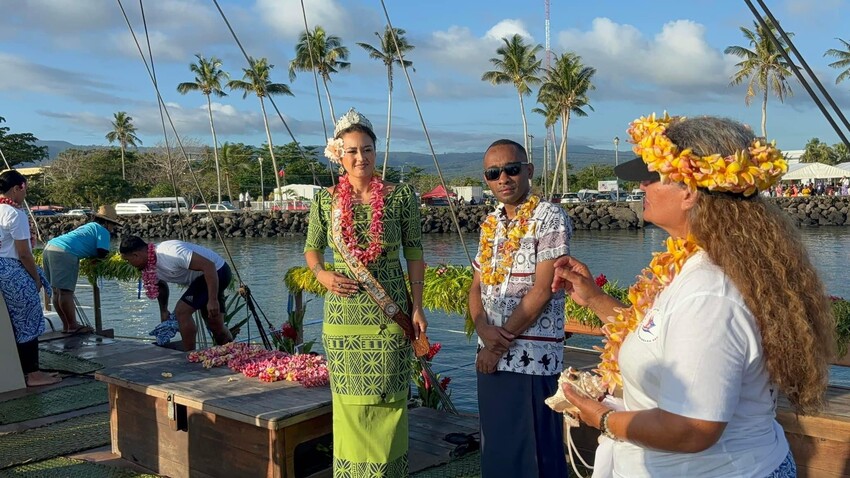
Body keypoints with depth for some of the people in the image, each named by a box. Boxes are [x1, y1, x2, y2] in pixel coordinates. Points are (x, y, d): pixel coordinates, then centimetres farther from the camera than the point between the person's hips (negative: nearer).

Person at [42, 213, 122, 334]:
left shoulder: (90, 226, 30)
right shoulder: (103, 231, 3)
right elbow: (102, 252, -7)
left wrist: (90, 256, 15)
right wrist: (93, 257, 12)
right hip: (64, 252, -10)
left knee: (57, 292, 10)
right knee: (66, 292, -7)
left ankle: (66, 326, 17)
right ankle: (73, 326, -3)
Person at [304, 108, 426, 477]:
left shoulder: (401, 196, -3)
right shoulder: (326, 201, 1)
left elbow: (414, 252, 1)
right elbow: (311, 251, 12)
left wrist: (417, 307, -3)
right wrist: (323, 276, -9)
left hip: (391, 312, -1)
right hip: (344, 313, 1)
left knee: (387, 401, 6)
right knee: (350, 402, 8)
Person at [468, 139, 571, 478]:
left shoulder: (550, 219, -8)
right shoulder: (490, 223, 13)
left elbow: (542, 290, -15)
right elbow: (476, 287, 12)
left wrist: (501, 343, -12)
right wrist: (484, 329, -8)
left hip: (533, 359, -7)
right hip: (491, 355, 7)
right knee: (495, 448, 14)